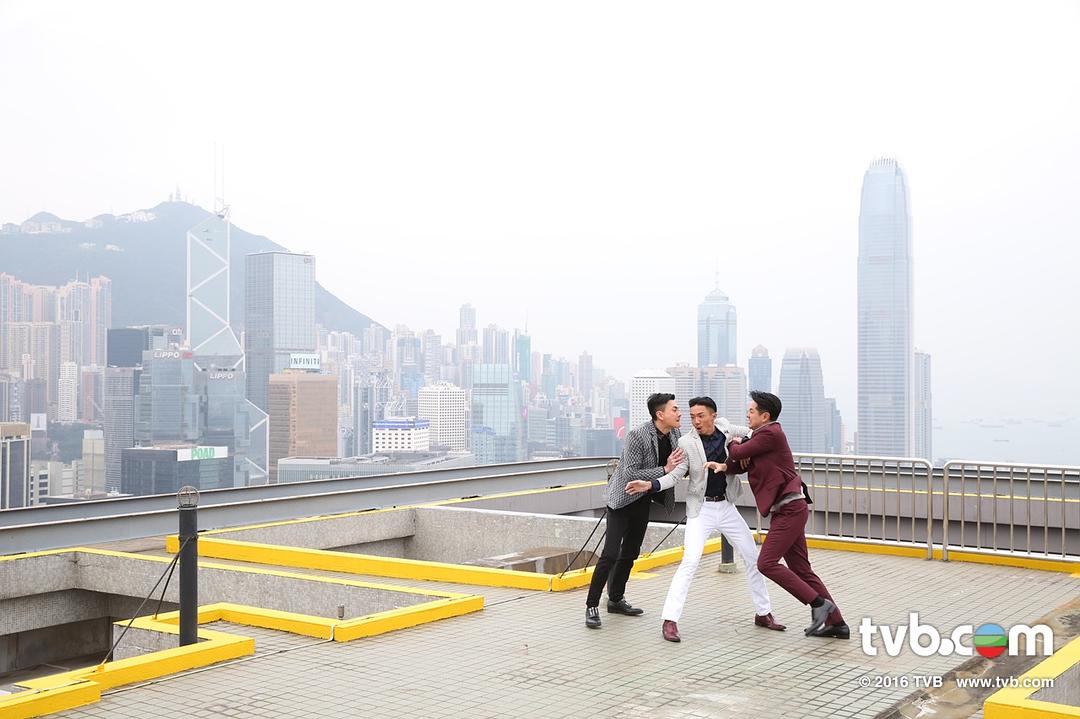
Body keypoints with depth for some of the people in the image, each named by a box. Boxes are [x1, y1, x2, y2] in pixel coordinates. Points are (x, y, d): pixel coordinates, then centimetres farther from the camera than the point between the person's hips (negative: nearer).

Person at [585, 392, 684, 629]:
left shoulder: (674, 434, -3)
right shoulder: (638, 436, -24)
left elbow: (680, 466, 9)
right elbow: (630, 473, -27)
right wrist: (665, 469, -29)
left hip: (643, 501, 7)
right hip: (623, 499, -7)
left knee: (630, 553, 15)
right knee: (610, 554, -11)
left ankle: (616, 599, 29)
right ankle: (592, 606, -4)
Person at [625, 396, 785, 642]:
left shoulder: (725, 429, -3)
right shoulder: (686, 442, -12)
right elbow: (676, 474, -14)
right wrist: (651, 485, -31)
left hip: (726, 507, 5)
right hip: (701, 509, -4)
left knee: (753, 557, 10)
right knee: (690, 562, -17)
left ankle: (763, 613, 26)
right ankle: (670, 620, -14)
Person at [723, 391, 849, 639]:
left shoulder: (770, 434, -14)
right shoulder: (764, 435, 17)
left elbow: (738, 453, -12)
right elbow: (743, 460, 16)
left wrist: (733, 445, 10)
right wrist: (724, 465, -3)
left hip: (790, 509, -10)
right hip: (788, 509, 10)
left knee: (767, 563, -13)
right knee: (801, 569, 11)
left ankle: (818, 602, -8)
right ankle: (835, 623, 14)